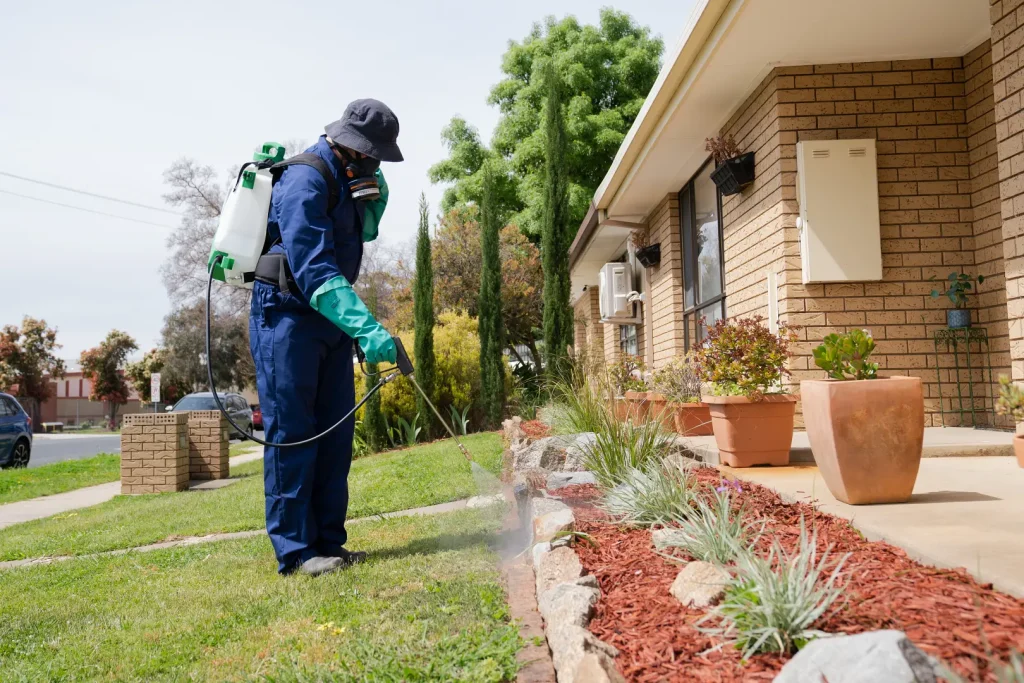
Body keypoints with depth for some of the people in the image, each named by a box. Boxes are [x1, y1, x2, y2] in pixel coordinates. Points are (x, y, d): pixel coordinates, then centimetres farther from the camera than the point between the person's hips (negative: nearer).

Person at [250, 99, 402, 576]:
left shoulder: (343, 179, 10)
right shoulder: (306, 182, -19)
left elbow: (365, 231, 24)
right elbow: (313, 270, -29)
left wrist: (375, 190, 3)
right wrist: (368, 329, -38)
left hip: (328, 320, 9)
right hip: (287, 317, -9)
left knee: (334, 431, 7)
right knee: (292, 432, -7)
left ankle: (327, 541, 13)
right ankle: (295, 550, -3)